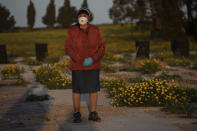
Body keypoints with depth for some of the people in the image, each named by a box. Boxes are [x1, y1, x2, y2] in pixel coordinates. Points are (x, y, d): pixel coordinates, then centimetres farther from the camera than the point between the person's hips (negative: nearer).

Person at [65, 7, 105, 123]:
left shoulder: (95, 30, -1)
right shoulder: (72, 31, -6)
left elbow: (101, 48, -2)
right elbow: (69, 49, -9)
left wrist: (93, 60, -18)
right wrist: (82, 61, -19)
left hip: (93, 65, 2)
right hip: (78, 65, -2)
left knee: (94, 88, 3)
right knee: (77, 89, 0)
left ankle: (93, 114, 14)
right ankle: (77, 114, 11)